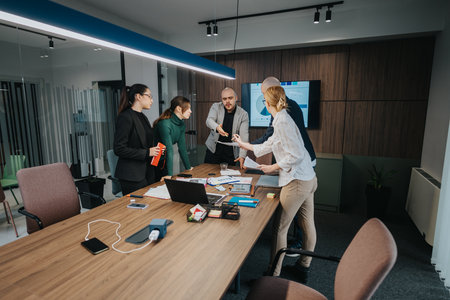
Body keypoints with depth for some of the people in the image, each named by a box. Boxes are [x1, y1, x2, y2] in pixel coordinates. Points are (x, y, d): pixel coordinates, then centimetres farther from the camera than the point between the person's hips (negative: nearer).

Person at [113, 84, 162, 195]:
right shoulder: (125, 117, -13)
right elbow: (119, 149, -18)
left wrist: (155, 149, 6)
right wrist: (146, 152, -18)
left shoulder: (143, 117, 15)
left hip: (148, 173, 8)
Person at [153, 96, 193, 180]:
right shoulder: (165, 124, -27)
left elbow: (182, 148, 2)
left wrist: (188, 168, 2)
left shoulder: (182, 125, -1)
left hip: (164, 162, 7)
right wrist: (170, 174, -34)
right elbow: (169, 149, -33)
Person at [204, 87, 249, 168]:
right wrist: (217, 127, -46)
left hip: (231, 153, 0)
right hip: (213, 149, 1)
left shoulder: (243, 114, -8)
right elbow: (209, 120, -22)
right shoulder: (216, 107, -4)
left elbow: (244, 136, -15)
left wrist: (242, 156, -29)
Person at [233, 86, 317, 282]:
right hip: (308, 179, 10)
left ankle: (273, 276, 14)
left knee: (279, 228, 1)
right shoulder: (282, 120, 15)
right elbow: (268, 146, 26)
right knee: (307, 224, 19)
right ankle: (303, 268, 37)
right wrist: (244, 144, 37)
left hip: (296, 182, -10)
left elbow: (296, 155, -22)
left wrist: (273, 167, -10)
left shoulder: (282, 122, -16)